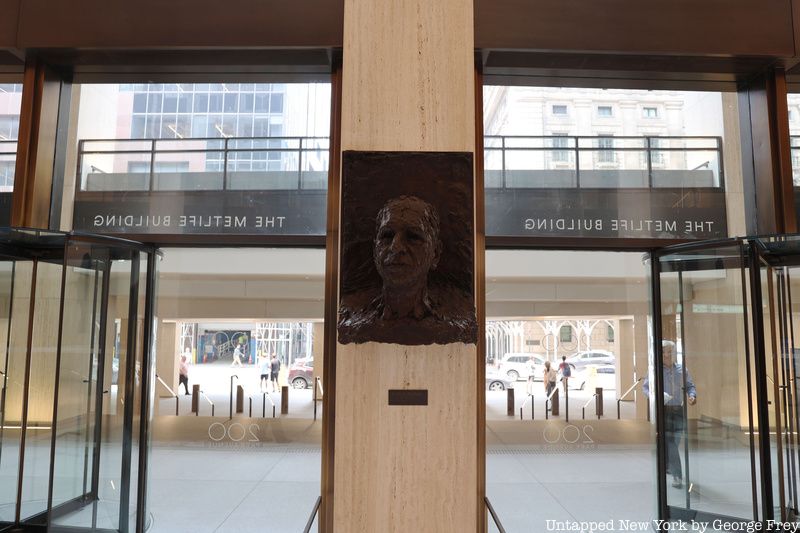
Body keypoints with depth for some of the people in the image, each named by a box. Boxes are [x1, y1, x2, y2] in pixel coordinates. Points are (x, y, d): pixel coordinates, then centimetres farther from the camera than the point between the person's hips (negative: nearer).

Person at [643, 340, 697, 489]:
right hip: (663, 410, -4)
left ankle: (666, 465, 35)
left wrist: (692, 396, -9)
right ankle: (677, 476, 2)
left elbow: (690, 386, 12)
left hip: (679, 411, 4)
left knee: (675, 441, 11)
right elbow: (645, 386, 0)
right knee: (669, 443, -6)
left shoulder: (682, 369, 6)